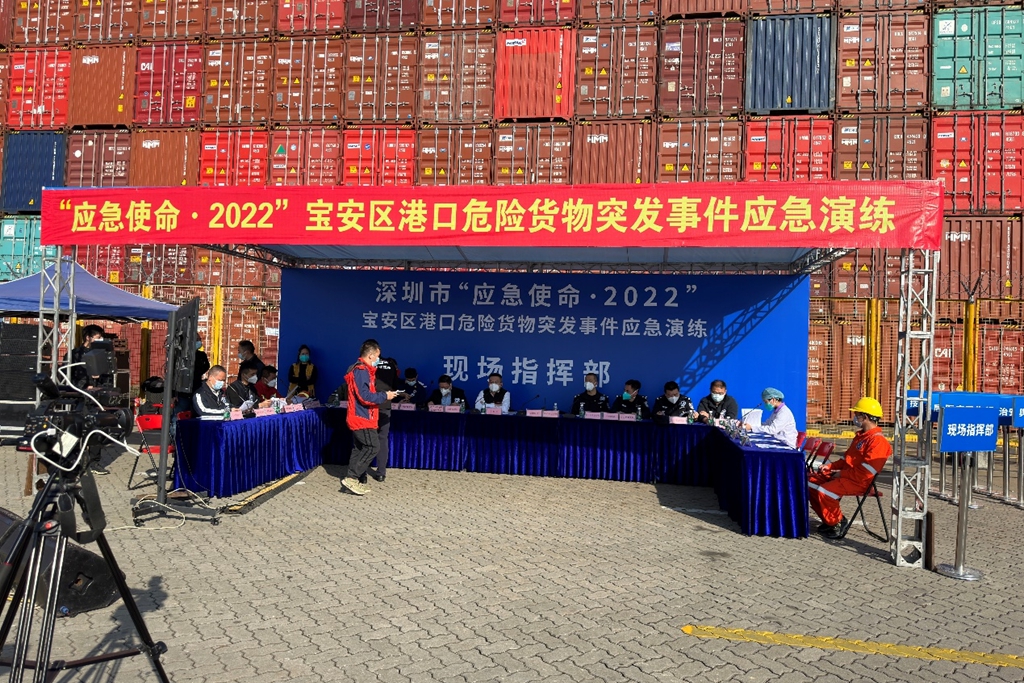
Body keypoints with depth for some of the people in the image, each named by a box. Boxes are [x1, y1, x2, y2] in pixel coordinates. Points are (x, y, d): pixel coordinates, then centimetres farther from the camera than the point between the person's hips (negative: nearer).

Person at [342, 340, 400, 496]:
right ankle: (351, 478, -11)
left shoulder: (362, 370, 17)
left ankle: (351, 480, 14)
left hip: (360, 417, 11)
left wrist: (383, 395, 10)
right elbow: (365, 396, -23)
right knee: (372, 447, -11)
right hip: (362, 417, -11)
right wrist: (385, 396, -14)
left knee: (359, 448, 12)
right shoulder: (361, 371, -17)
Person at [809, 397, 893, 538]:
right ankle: (829, 520, 13)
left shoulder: (878, 441, -16)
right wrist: (829, 467, 9)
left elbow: (865, 472, -23)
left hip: (859, 482, -10)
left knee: (824, 491, -30)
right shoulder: (861, 436, 18)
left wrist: (841, 474, -16)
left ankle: (836, 523, -6)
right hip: (845, 475, 10)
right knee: (811, 482, 5)